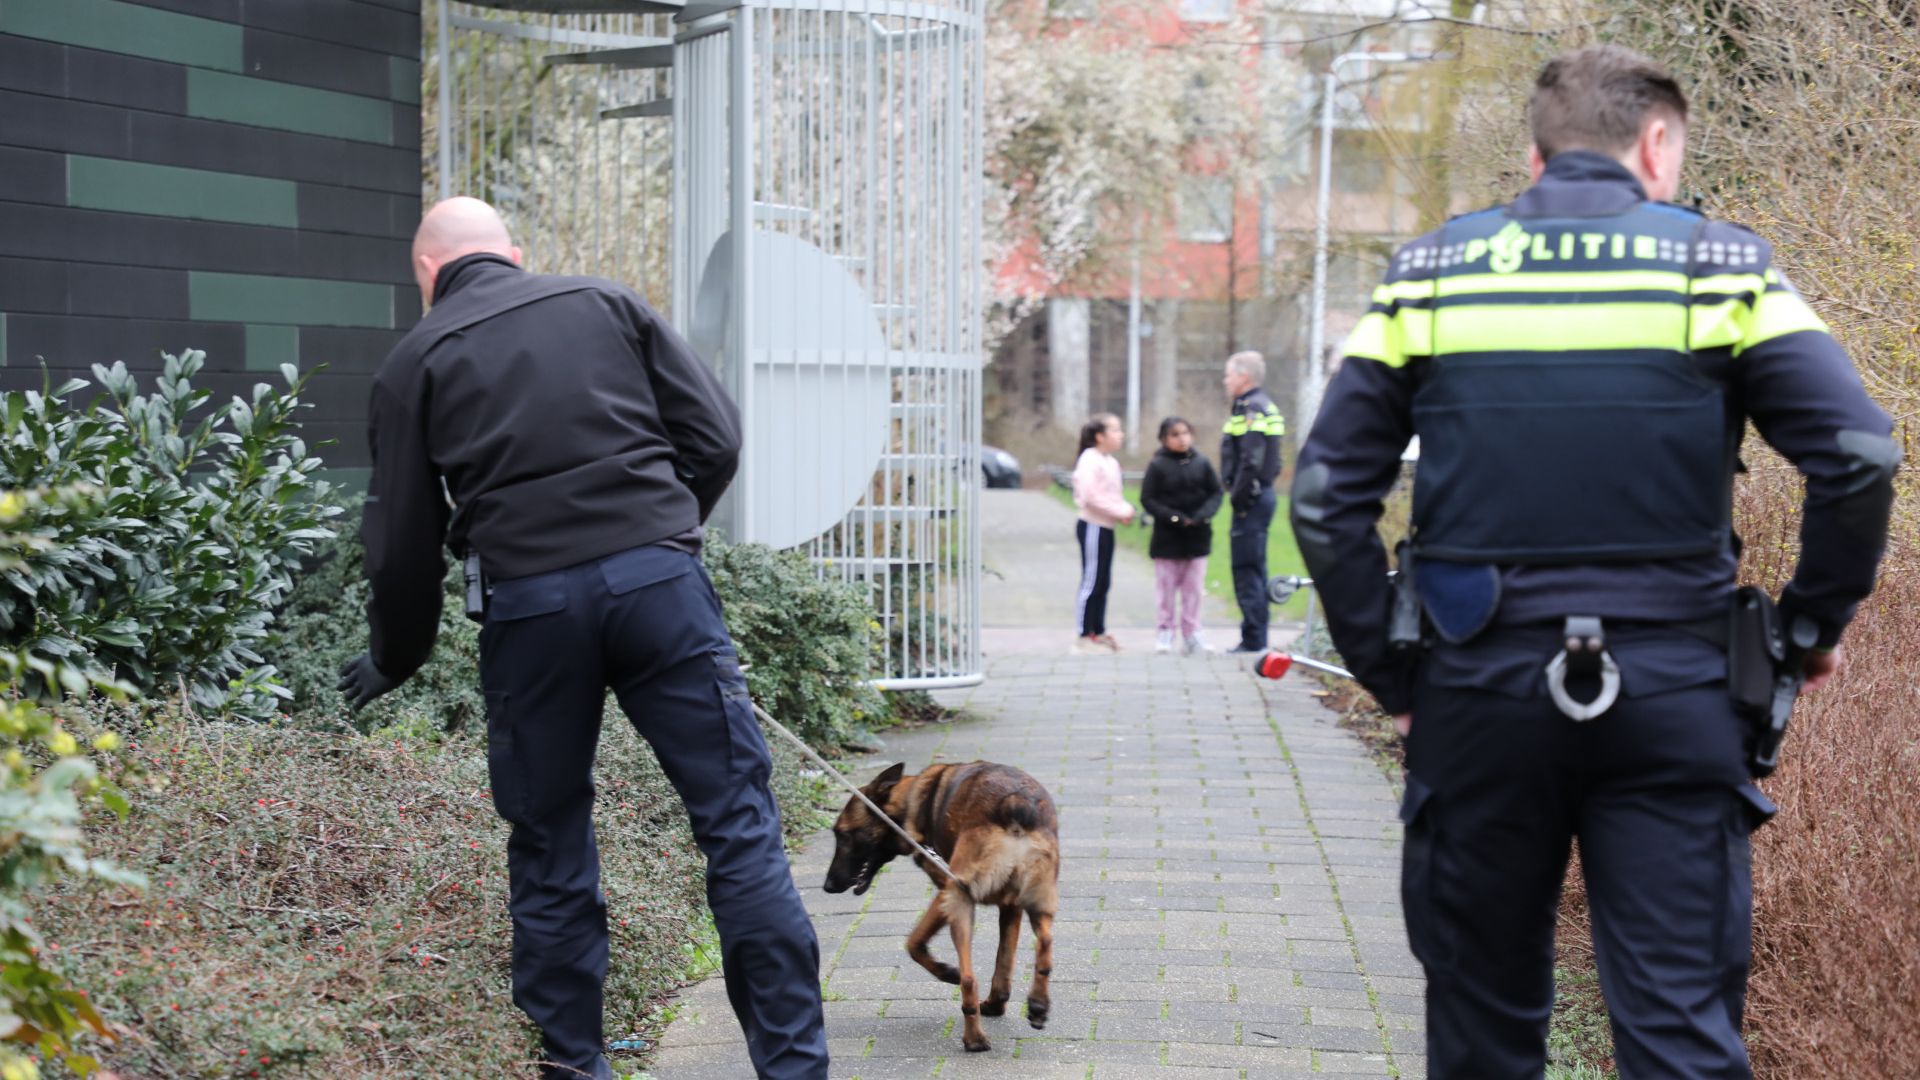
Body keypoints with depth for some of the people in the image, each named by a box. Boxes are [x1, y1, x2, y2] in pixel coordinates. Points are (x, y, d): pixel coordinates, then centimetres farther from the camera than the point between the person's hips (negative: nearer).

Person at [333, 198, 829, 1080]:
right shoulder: (608, 304, 17)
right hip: (660, 577, 0)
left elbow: (403, 539, 13)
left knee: (548, 848, 14)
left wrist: (394, 660, 28)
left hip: (528, 603, 0)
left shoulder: (415, 363, 14)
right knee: (739, 824, 3)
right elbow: (714, 437, 9)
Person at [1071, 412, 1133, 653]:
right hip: (1093, 527, -9)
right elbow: (1090, 496, -23)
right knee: (1091, 582, -5)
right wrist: (1120, 512, -21)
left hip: (1106, 527, 9)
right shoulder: (1090, 460, -15)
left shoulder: (1110, 462, 14)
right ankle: (1084, 636, -1)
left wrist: (1126, 509, 0)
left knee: (1103, 582, 13)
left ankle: (1099, 632, 22)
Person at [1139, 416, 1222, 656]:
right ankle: (1167, 631, 14)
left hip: (1197, 537, 2)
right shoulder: (1157, 465, -6)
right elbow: (1148, 500, -8)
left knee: (1193, 587, 6)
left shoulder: (1202, 463, 1)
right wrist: (1174, 517, -17)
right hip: (1167, 537, -2)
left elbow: (1216, 492, 5)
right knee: (1166, 586, 5)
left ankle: (1191, 633, 11)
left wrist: (1204, 514, -12)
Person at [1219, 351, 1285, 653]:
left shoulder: (1252, 408, -15)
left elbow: (1251, 461, -23)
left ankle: (1254, 640, -7)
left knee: (1247, 570, -8)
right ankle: (1255, 638, 20)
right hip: (1261, 494, 11)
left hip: (1251, 499, -10)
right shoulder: (1264, 406, 17)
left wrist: (1238, 498, -18)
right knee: (1253, 570, 15)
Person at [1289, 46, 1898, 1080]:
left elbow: (1324, 494, 0)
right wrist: (1813, 620, 6)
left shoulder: (1430, 272, 6)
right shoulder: (1720, 264, 2)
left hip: (1479, 693, 2)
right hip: (1671, 694, -1)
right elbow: (1860, 455, -8)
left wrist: (1392, 675, 5)